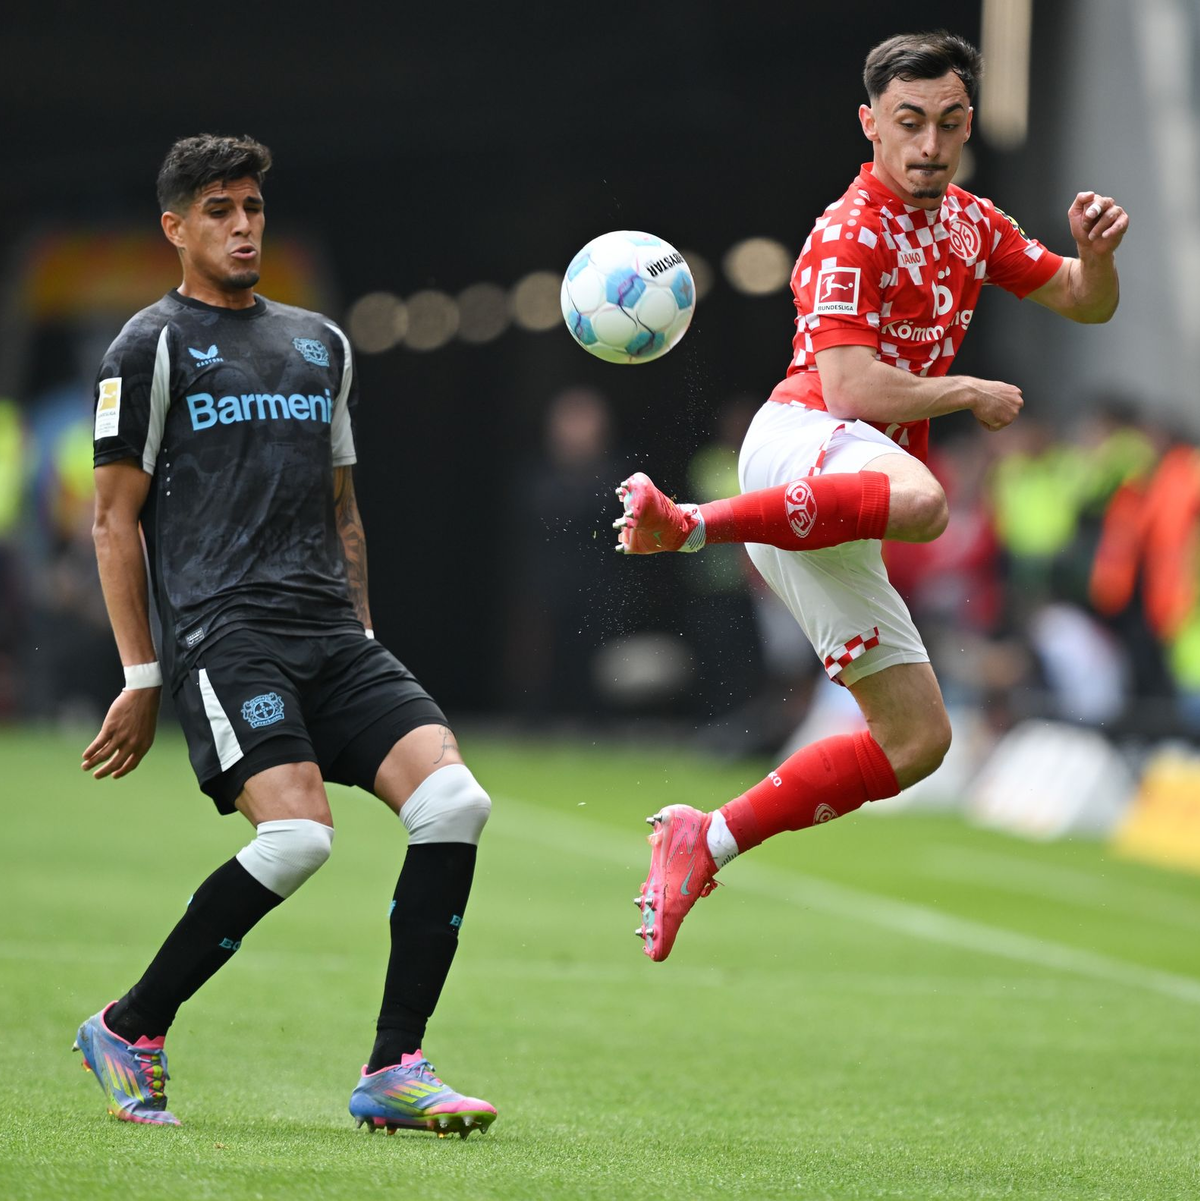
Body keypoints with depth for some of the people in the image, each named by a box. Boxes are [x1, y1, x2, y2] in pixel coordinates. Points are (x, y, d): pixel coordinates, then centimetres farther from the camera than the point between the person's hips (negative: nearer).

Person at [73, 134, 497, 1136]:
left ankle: (394, 1071, -10)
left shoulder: (319, 343, 23)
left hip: (333, 637, 6)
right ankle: (128, 1033, -6)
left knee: (455, 802, -16)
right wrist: (142, 678, -3)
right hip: (223, 632, -6)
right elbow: (116, 519, 2)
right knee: (298, 835, -26)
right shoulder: (152, 346, 5)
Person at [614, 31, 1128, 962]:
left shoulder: (971, 224, 19)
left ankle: (704, 844, 7)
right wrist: (971, 396, -6)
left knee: (918, 740, 6)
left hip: (840, 507, 9)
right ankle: (687, 523, -49)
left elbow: (1085, 303, 24)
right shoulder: (850, 236, -7)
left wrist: (1095, 252, 1)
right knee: (921, 501, -46)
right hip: (804, 439, -9)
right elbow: (852, 388, -17)